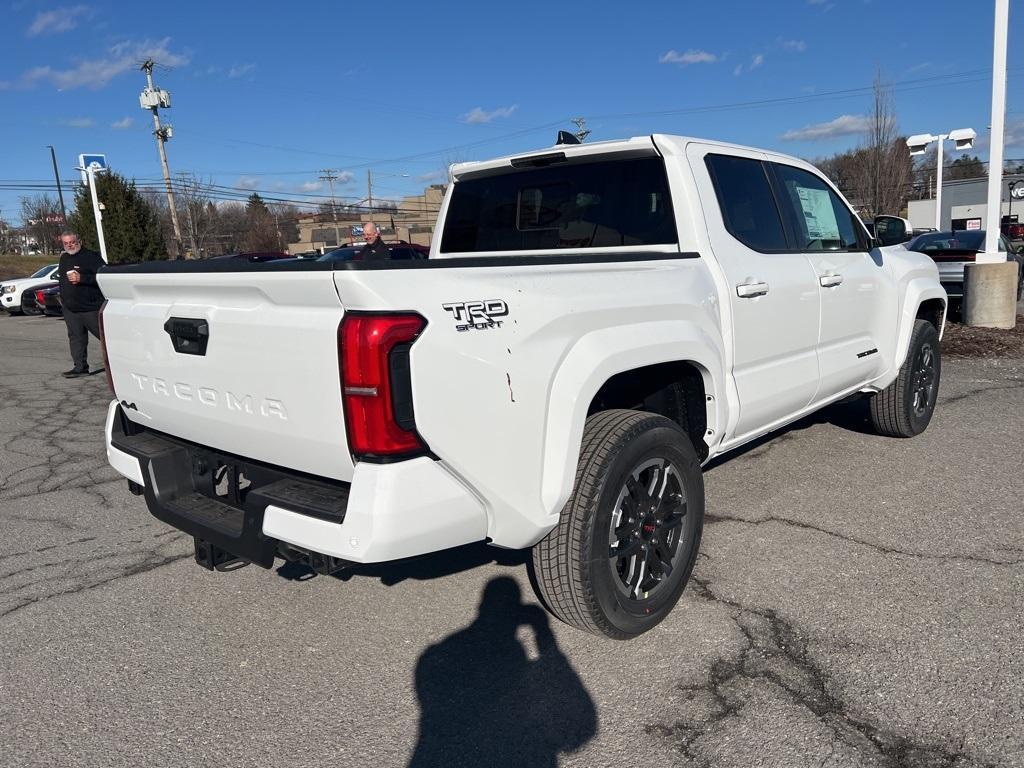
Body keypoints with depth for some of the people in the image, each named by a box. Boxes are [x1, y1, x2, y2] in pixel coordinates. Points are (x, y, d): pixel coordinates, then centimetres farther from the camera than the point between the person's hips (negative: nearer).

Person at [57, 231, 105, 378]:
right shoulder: (64, 258, 17)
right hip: (70, 309, 8)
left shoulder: (91, 256, -10)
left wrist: (81, 278, -24)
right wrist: (63, 296, 25)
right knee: (76, 337, 7)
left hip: (91, 307, -8)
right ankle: (80, 367, 11)